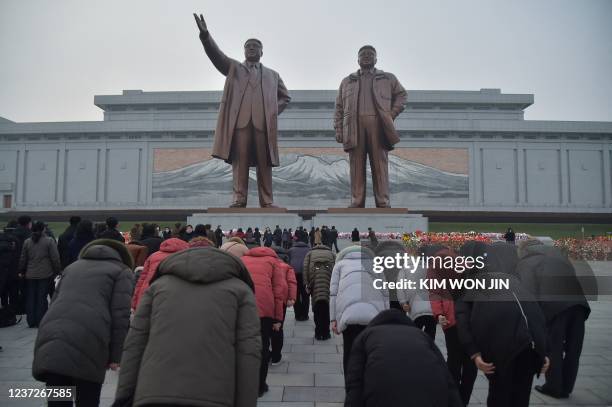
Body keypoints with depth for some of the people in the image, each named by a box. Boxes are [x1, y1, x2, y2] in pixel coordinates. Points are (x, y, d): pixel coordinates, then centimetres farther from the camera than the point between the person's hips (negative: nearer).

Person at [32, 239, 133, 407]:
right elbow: (120, 315, 1)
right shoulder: (121, 271, 13)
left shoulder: (72, 267, 32)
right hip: (88, 345, -5)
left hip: (50, 342, 5)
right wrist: (115, 356, 3)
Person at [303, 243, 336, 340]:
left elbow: (305, 267, 10)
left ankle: (318, 333, 11)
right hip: (328, 276, 0)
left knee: (317, 307, 7)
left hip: (314, 276, 0)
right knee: (327, 306, 8)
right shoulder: (331, 253, 31)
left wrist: (306, 284, 6)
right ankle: (325, 333, 12)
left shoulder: (310, 253, 29)